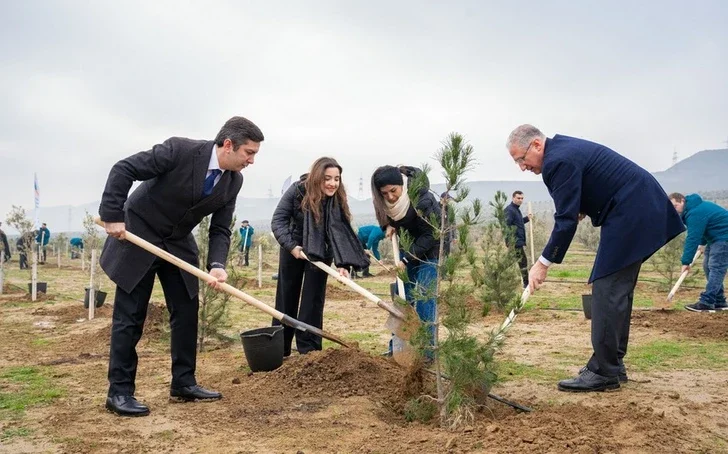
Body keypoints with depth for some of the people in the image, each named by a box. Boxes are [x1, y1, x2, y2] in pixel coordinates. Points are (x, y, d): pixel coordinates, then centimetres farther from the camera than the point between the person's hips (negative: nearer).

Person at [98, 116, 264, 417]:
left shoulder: (234, 181, -8)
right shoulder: (180, 150, -26)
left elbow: (220, 229, -5)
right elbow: (123, 169, -21)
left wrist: (217, 264, -22)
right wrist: (113, 216, -24)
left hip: (179, 243, 6)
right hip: (138, 234, -6)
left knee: (187, 311, 5)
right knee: (130, 316, -2)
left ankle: (183, 383, 17)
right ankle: (119, 392, 7)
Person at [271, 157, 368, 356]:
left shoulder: (338, 200, -20)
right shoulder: (297, 190, -22)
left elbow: (341, 232, -28)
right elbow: (278, 220, -19)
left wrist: (343, 263, -41)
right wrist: (290, 245, -31)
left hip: (320, 252, 0)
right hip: (292, 248, 0)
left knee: (314, 298, -2)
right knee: (286, 297, 7)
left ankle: (309, 347, 5)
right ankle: (279, 347, 18)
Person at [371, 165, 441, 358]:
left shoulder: (423, 201, -31)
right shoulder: (385, 201, -12)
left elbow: (430, 235, -25)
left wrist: (407, 258, -27)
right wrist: (388, 226, -12)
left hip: (430, 252, -6)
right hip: (407, 249, 6)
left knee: (423, 299, -12)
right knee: (402, 298, 7)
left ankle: (426, 351, -4)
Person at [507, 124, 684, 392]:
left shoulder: (559, 161, -18)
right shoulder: (563, 148, 14)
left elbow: (567, 220, -20)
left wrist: (544, 263, -16)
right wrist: (584, 208, 11)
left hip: (630, 214, -11)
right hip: (641, 208, 11)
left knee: (608, 289, -11)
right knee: (618, 290, 13)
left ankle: (603, 372, -7)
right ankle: (613, 364, 19)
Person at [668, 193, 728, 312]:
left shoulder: (695, 213, -27)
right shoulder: (694, 207, 6)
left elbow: (693, 238, -30)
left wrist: (686, 262, -30)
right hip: (716, 237, 11)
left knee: (715, 267, -16)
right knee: (708, 266, 9)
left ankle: (706, 303, -21)